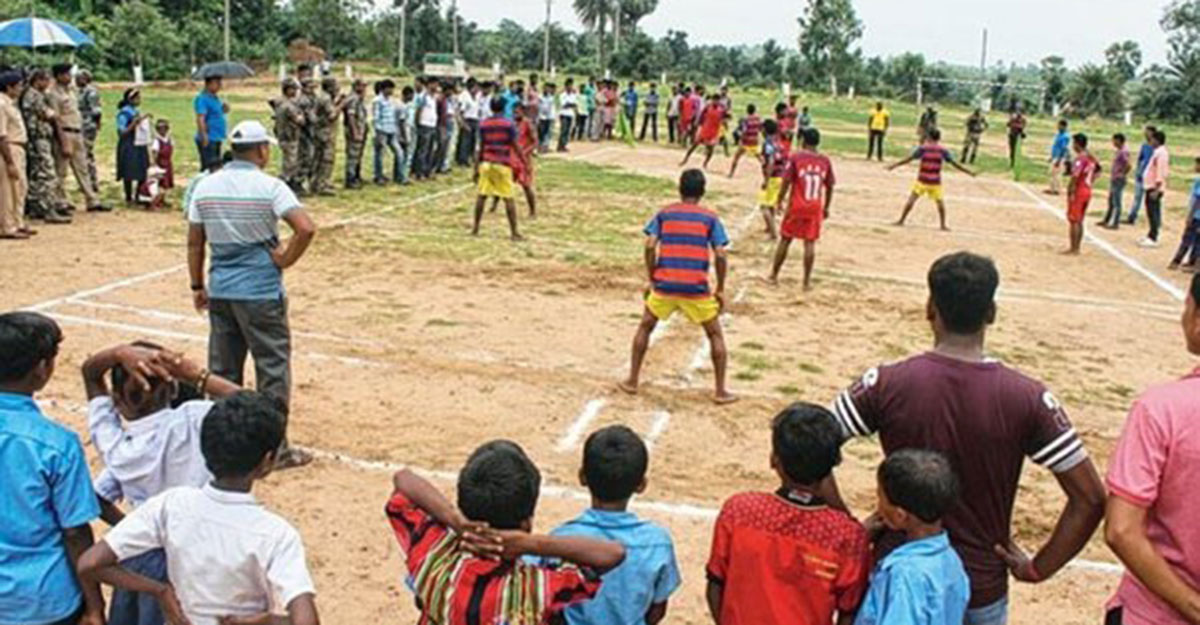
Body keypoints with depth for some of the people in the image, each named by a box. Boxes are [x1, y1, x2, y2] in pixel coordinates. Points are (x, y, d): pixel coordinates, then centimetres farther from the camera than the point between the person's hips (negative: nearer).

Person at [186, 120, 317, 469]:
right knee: (273, 367, 5)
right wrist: (284, 260, -9)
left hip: (220, 291, 5)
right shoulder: (269, 186, -11)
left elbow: (194, 241, 8)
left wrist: (197, 287, 16)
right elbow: (306, 228, -23)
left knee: (222, 370, 15)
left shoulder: (206, 186, 4)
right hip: (261, 292, -5)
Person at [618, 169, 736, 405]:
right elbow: (720, 256, -3)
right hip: (696, 288, -1)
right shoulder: (710, 218, 6)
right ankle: (720, 391, 13)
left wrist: (651, 280, 8)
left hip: (664, 285, 1)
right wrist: (720, 289, 6)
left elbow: (649, 247, -2)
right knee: (715, 335, 16)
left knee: (645, 327, 23)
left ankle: (632, 381, 24)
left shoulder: (664, 213, 8)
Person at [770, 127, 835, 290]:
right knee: (810, 243, 3)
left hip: (796, 206, -2)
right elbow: (829, 187, 7)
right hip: (815, 208, 2)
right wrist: (826, 207, 18)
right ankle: (807, 281, 5)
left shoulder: (795, 158, -7)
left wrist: (779, 201, 1)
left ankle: (774, 276, 16)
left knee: (785, 240, 9)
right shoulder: (825, 161, 3)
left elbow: (786, 182, -9)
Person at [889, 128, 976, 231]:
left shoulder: (923, 148, -4)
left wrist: (895, 165, -1)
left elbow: (909, 159, -7)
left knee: (911, 199, 1)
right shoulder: (943, 150, 1)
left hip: (922, 180, -2)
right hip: (935, 182, 2)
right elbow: (955, 164, 2)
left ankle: (901, 221, 1)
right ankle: (943, 225, 15)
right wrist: (969, 172, 10)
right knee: (940, 202, 14)